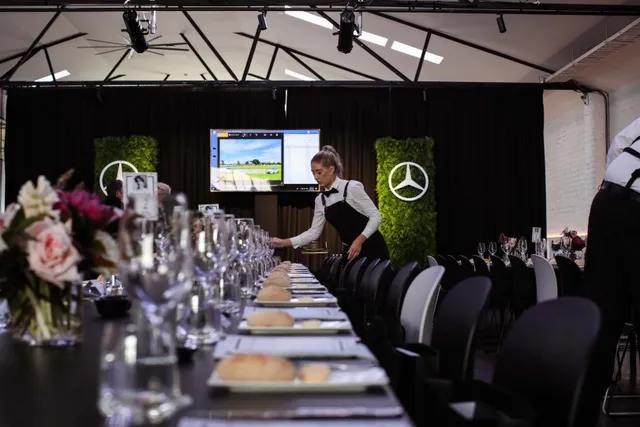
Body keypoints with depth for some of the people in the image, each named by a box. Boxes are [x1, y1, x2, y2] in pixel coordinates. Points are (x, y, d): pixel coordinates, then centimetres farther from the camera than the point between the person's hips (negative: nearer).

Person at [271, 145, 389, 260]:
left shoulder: (352, 188, -13)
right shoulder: (320, 200, 6)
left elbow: (376, 216, -12)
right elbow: (314, 232, 8)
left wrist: (359, 241, -22)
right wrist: (284, 242, 0)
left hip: (372, 249, -6)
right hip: (351, 252, 6)